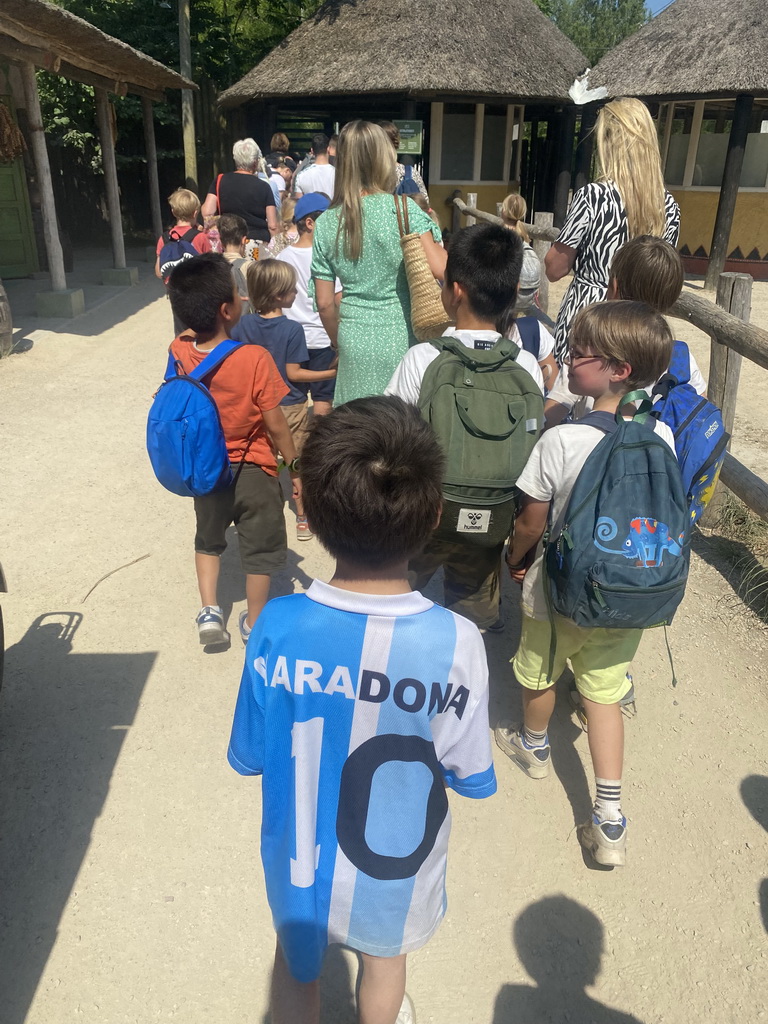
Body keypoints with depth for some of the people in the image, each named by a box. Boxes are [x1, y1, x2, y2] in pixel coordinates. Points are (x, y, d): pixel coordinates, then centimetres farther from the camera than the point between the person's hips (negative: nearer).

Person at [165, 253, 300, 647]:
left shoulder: (178, 353, -12)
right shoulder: (255, 358, -25)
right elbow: (276, 426, -17)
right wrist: (295, 467, -4)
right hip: (253, 471, -4)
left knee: (209, 539, 28)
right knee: (260, 547, 16)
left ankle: (208, 610, 25)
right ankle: (254, 622, 29)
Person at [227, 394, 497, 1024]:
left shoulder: (276, 629, -28)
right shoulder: (456, 643, -30)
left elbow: (248, 758, -12)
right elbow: (472, 779, -16)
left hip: (300, 863, 0)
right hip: (396, 874, 1)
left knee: (296, 965, 31)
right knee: (384, 961, 33)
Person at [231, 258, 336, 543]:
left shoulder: (244, 325, -5)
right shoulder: (292, 329, -19)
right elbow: (293, 373, -18)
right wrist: (331, 373, -14)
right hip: (290, 406, -4)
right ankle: (303, 520, 18)